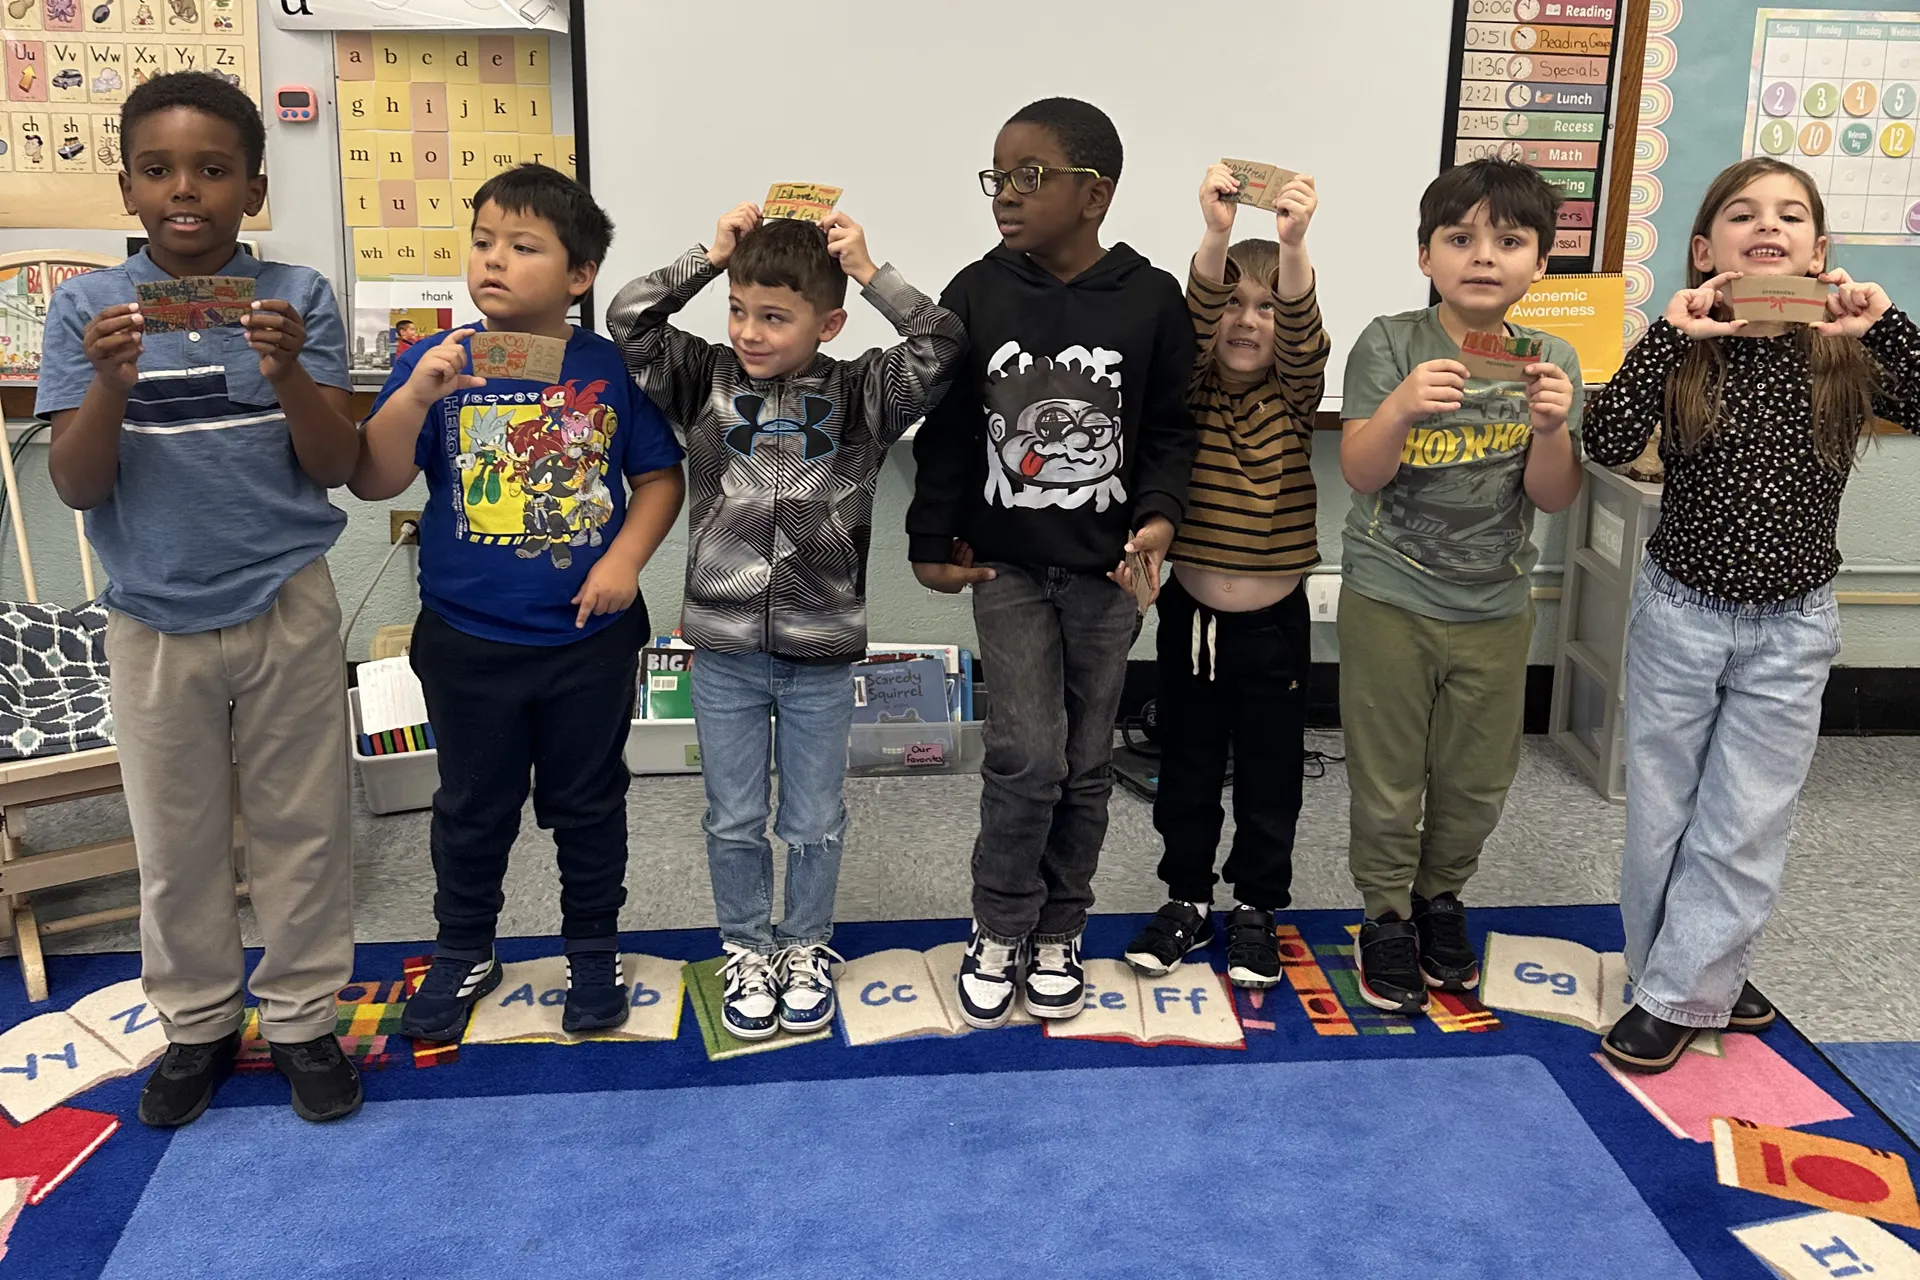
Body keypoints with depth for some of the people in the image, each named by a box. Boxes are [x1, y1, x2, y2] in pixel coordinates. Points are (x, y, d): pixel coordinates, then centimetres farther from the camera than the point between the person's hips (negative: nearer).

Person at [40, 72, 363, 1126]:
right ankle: (197, 1022, 32)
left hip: (287, 611, -1)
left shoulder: (297, 299, -4)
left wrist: (288, 372, -24)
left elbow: (335, 467, -7)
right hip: (155, 620, 1)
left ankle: (302, 1017, 27)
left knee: (303, 826, 10)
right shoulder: (87, 308, -3)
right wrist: (111, 383, -24)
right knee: (175, 841, 13)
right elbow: (76, 487, -7)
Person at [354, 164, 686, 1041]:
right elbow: (372, 482, -11)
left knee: (588, 804, 15)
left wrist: (626, 558, -12)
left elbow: (660, 476, 2)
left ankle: (594, 952, 34)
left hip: (590, 638, 0)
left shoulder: (612, 369, -5)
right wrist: (417, 394, -25)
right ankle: (464, 953, 36)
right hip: (466, 641, 1)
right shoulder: (435, 364, -5)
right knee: (473, 805, 16)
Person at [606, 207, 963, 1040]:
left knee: (814, 824, 14)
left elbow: (942, 347, -16)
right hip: (723, 649, 1)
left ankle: (805, 950, 35)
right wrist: (708, 256, -10)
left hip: (821, 655, -1)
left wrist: (869, 272, -15)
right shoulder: (707, 380, -1)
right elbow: (628, 322, -8)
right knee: (734, 822, 14)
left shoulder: (860, 395, -5)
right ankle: (747, 952, 34)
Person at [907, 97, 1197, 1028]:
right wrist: (931, 543, 4)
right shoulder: (975, 296, -4)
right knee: (1027, 757, -8)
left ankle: (1057, 935, 27)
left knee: (1086, 765, 9)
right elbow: (944, 429, 2)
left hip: (1107, 569, 1)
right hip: (1007, 566, 0)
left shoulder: (1151, 301, -7)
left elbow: (1172, 427, 1)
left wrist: (1159, 513, -14)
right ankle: (998, 933, 14)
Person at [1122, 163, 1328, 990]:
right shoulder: (1190, 389, -4)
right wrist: (1217, 235, -41)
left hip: (1275, 621, 0)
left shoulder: (1294, 396, -4)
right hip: (1189, 614, 0)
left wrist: (1293, 244, -42)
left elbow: (1304, 334, -24)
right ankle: (1187, 899, 30)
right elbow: (1194, 322, -23)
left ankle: (1256, 908, 28)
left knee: (1270, 775, 11)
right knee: (1186, 770, 13)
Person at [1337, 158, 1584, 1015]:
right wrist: (1401, 407, -34)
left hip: (1496, 605, 3)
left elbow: (1553, 497, -6)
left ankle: (1440, 897, 39)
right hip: (1389, 597, -3)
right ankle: (1386, 917, 26)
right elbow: (1359, 473, -16)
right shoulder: (1390, 345, -10)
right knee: (1387, 777, 7)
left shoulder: (1551, 361, -2)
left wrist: (1551, 428, -25)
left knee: (1477, 776, 15)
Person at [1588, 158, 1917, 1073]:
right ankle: (1699, 974, 32)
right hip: (1680, 613, 0)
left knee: (1745, 825, 5)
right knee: (1661, 810, 11)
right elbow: (1606, 444, -24)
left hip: (1791, 628, 1)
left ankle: (1678, 995, 19)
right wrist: (1670, 333, -28)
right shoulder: (1684, 354, -8)